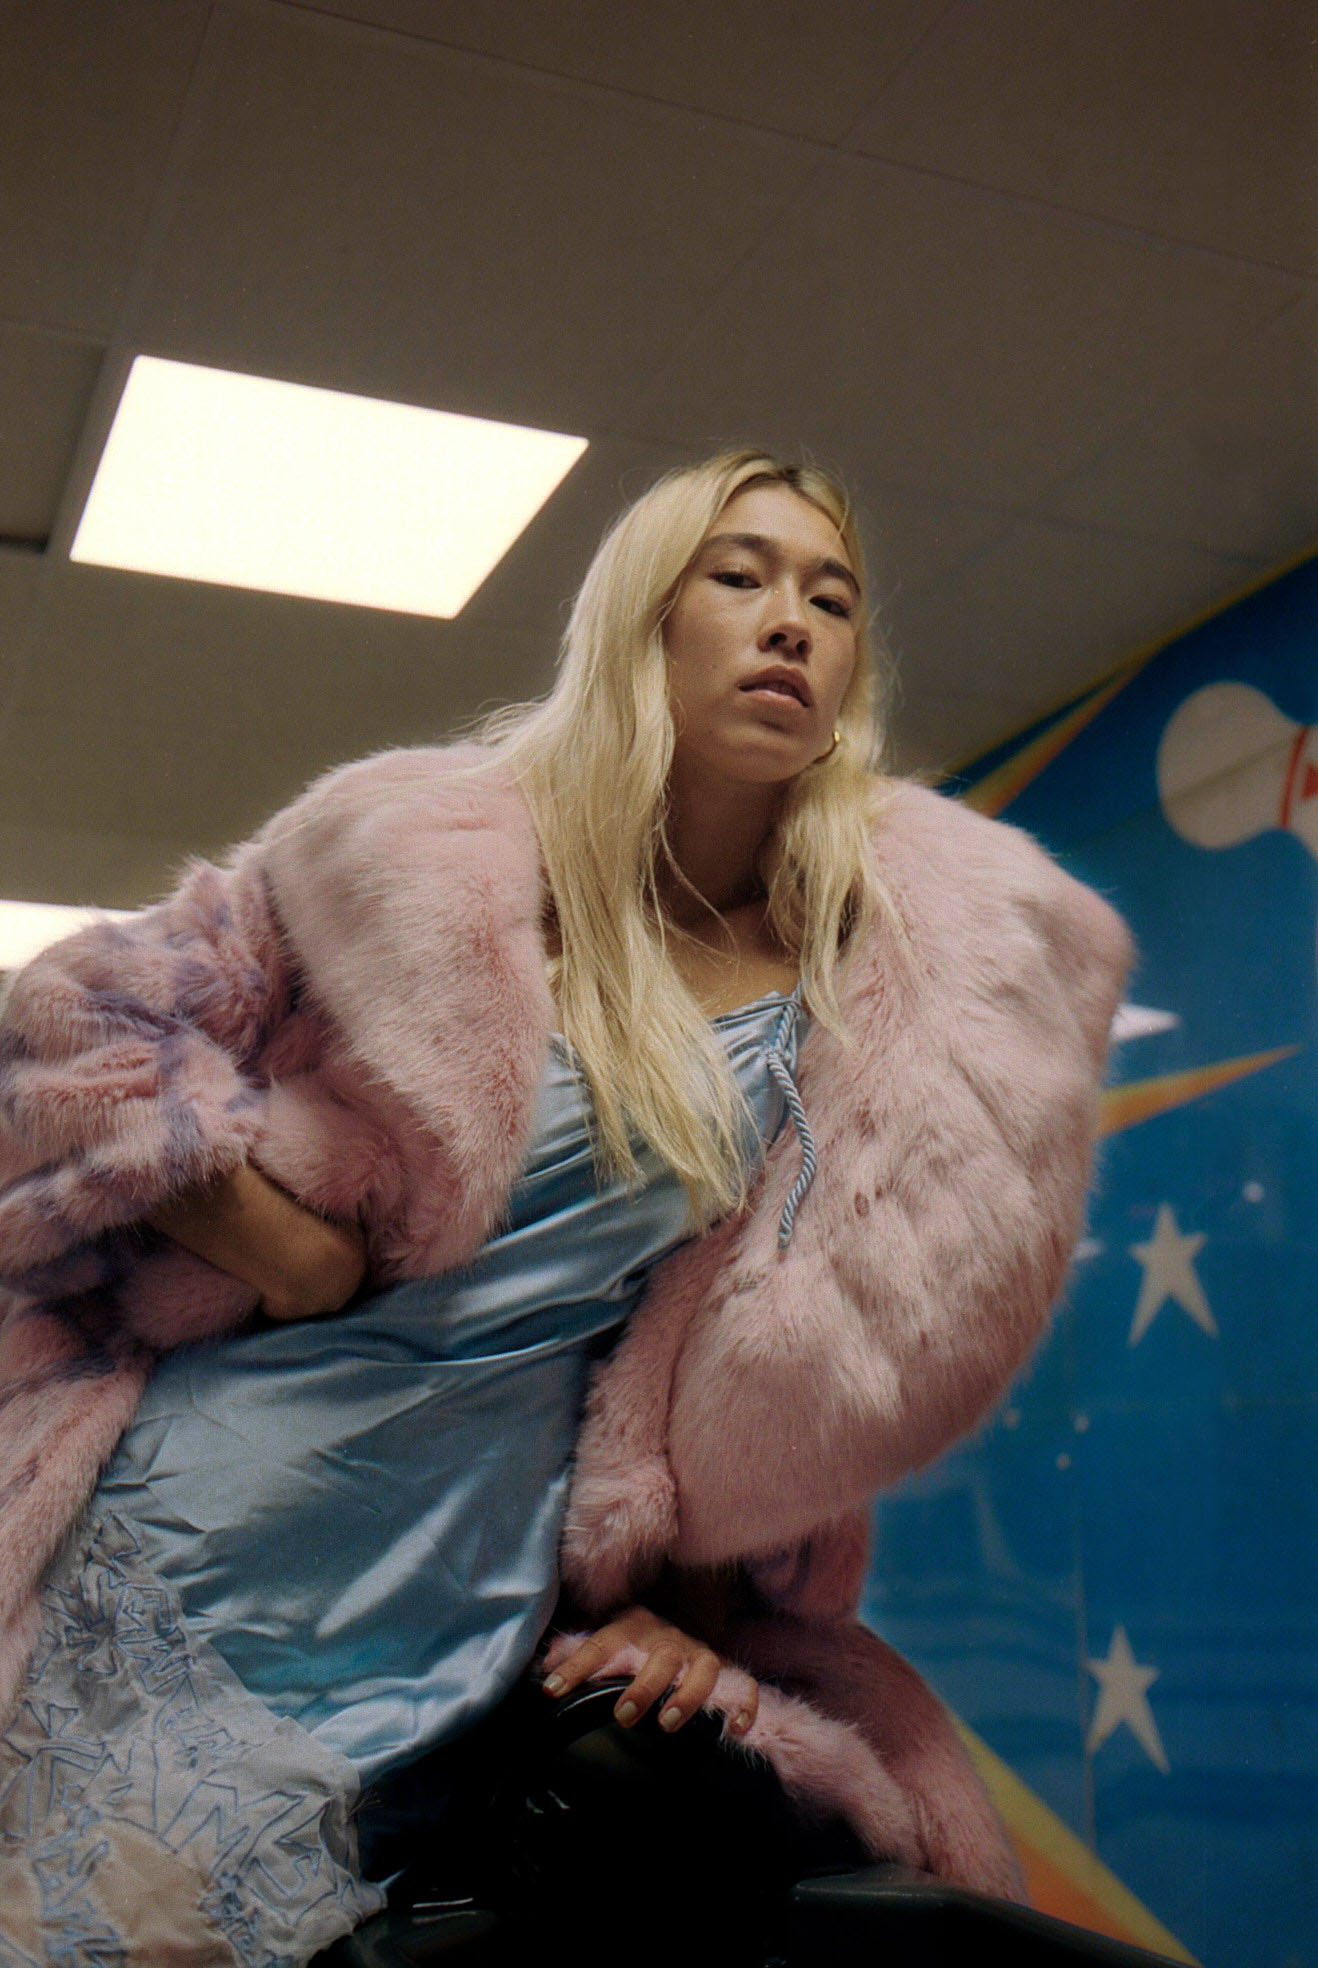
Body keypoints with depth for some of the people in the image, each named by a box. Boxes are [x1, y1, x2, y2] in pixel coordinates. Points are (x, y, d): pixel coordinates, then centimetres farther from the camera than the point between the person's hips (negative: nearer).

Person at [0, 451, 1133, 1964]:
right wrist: (278, 1242, -10)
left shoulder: (887, 980, 3)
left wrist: (689, 1600, 0)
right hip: (187, 1552, -1)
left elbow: (824, 1372, 6)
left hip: (487, 1606, 2)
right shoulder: (428, 846, -2)